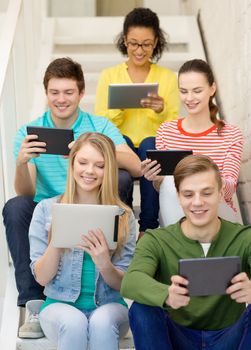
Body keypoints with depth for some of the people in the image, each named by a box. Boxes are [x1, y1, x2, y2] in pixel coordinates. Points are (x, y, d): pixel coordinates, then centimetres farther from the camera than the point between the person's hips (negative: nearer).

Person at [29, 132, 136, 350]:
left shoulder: (123, 216, 2)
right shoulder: (46, 209, 1)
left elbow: (123, 284, 1)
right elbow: (42, 278, -2)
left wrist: (104, 264, -22)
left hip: (108, 306, 0)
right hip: (60, 304, 0)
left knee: (101, 322, -34)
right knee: (73, 322, -33)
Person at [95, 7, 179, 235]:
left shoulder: (168, 77, 10)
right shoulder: (109, 75, 9)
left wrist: (161, 111, -15)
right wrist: (119, 107, -14)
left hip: (155, 147, 0)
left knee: (149, 145, -34)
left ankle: (148, 227, -25)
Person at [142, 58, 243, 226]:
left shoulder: (232, 135, -1)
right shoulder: (166, 131, 3)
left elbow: (229, 190, -11)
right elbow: (162, 188, 4)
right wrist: (157, 179, -22)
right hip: (175, 217, 2)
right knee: (171, 182, -32)